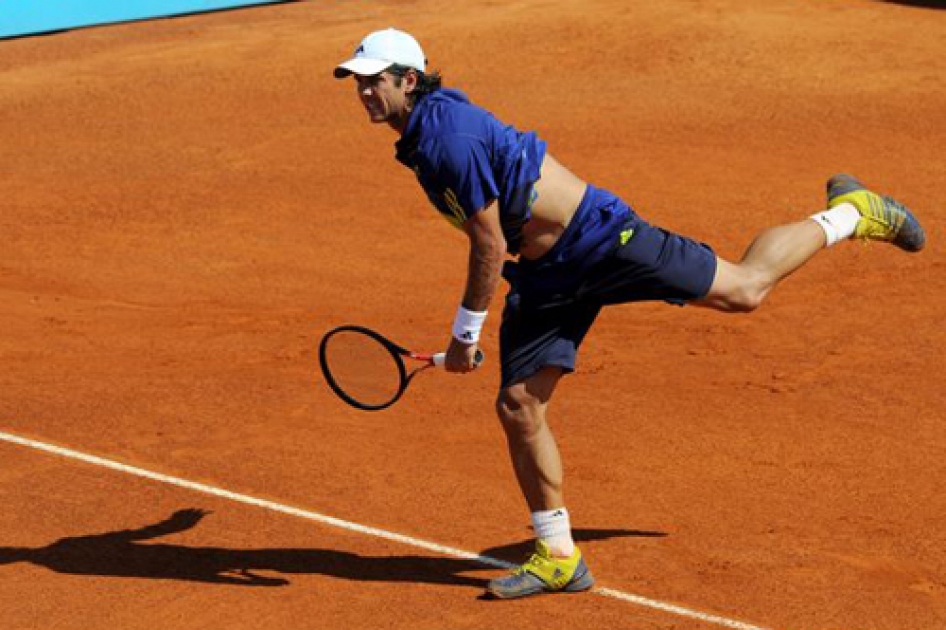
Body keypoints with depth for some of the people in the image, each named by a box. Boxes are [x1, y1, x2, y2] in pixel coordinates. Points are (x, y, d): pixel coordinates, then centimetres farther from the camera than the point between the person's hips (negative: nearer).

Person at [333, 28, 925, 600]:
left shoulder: (448, 134, -24)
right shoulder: (417, 137, 6)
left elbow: (491, 247, -21)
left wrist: (466, 333, -12)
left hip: (599, 236, -9)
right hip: (546, 275, 9)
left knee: (744, 289, 1)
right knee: (519, 405, 0)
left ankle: (850, 213, 25)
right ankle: (559, 558, 11)